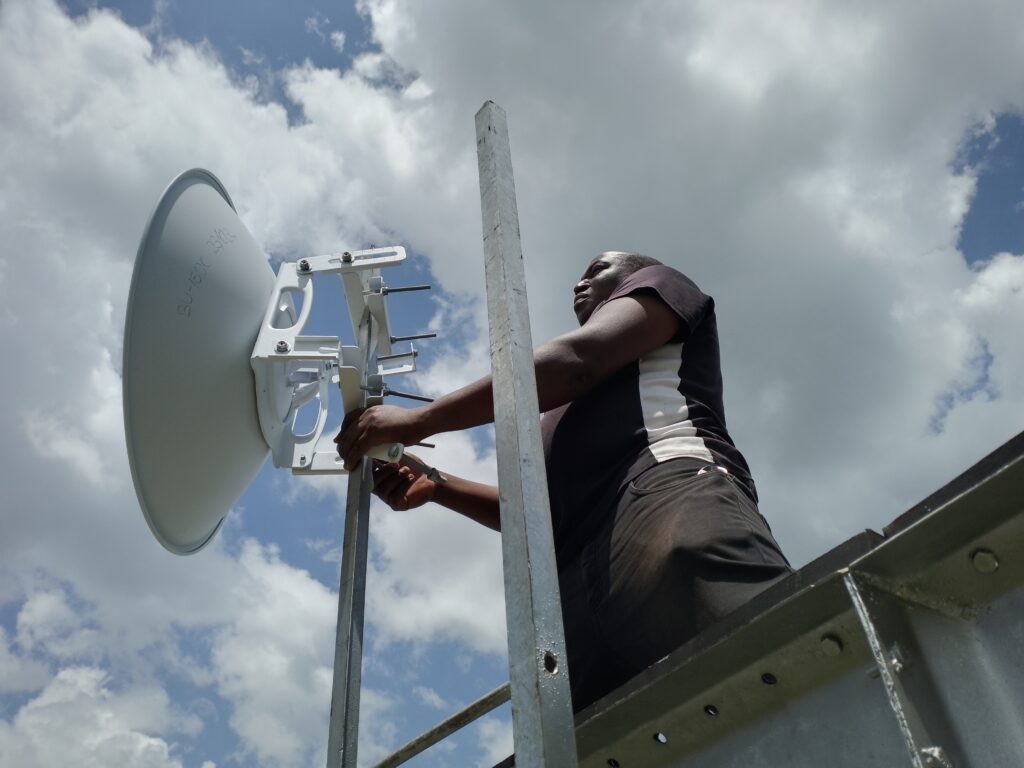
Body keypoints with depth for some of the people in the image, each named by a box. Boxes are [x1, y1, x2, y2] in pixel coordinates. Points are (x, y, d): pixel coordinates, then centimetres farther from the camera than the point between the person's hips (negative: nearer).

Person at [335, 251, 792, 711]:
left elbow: (576, 359, 4)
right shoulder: (572, 408, 43)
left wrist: (417, 421, 6)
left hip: (668, 493, -6)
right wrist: (436, 485, 25)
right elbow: (544, 509, 35)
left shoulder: (657, 285, 25)